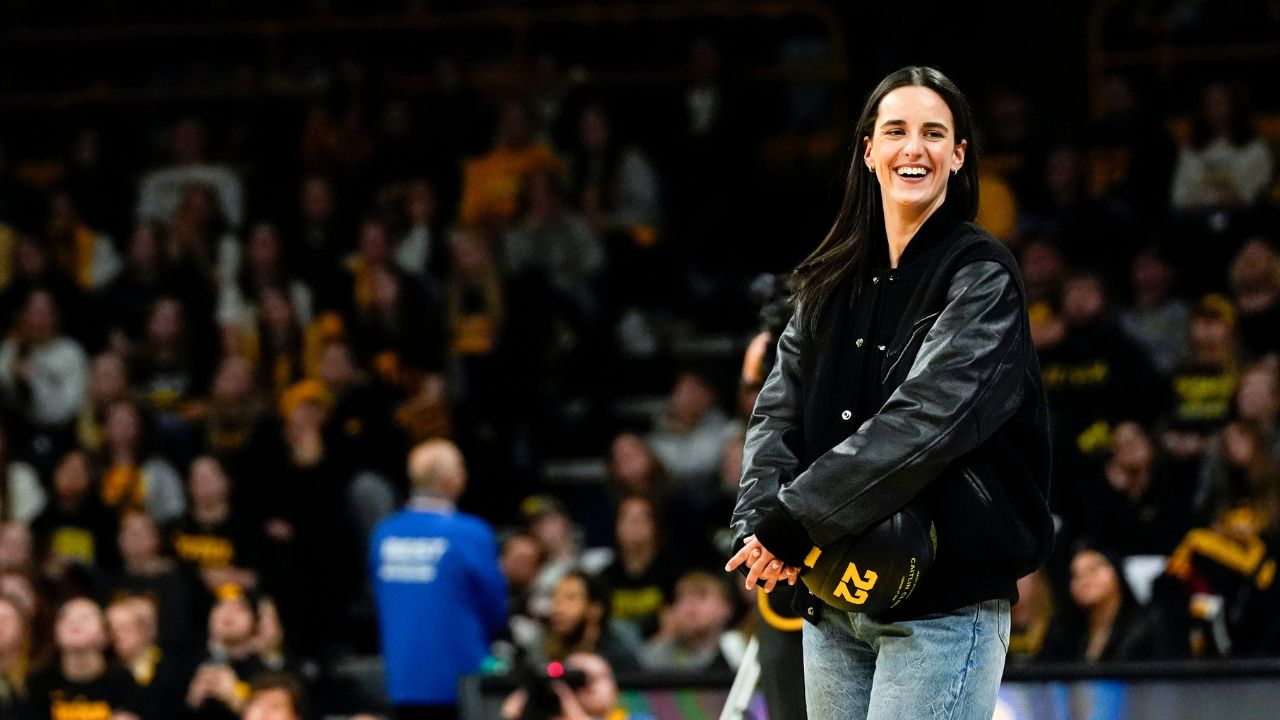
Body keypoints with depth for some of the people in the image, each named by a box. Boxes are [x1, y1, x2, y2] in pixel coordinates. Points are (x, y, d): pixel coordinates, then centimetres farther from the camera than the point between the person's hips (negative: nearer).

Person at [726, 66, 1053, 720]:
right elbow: (777, 410, 9)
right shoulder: (833, 281, 14)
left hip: (943, 604, -6)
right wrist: (759, 524, -11)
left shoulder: (982, 275, -6)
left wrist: (792, 521, -19)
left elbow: (924, 419, -17)